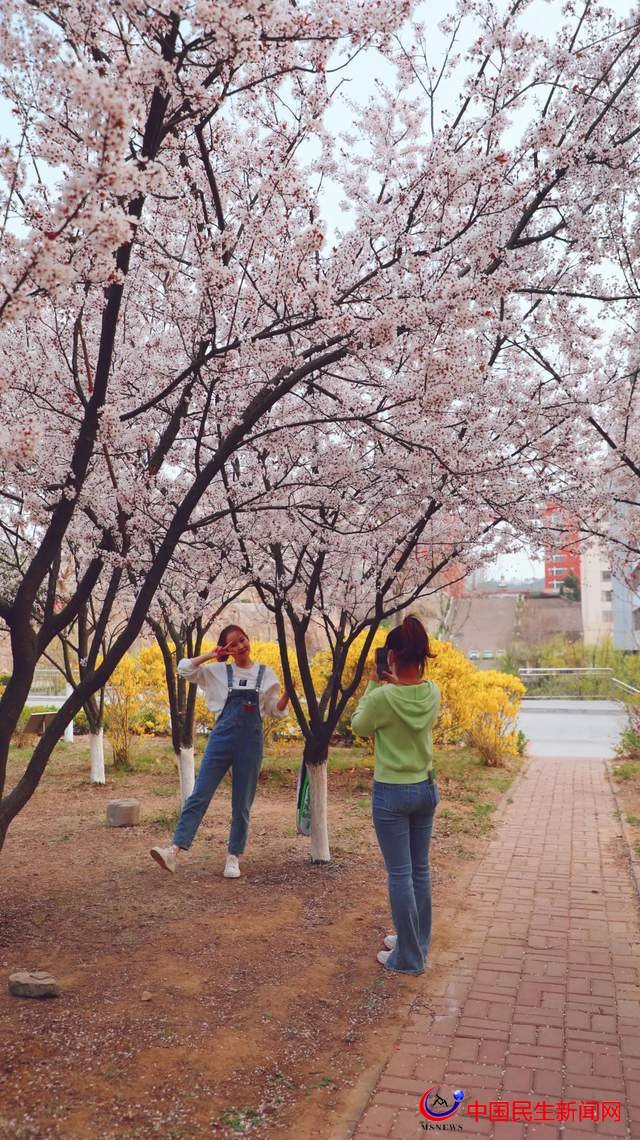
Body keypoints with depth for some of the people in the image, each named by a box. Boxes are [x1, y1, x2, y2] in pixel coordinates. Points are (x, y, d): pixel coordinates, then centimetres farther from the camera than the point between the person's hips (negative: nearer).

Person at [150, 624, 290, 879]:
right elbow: (184, 669, 0)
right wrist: (212, 655, -3)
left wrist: (288, 693, -7)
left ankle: (233, 857, 16)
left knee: (242, 803, 5)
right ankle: (175, 850, -11)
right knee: (200, 795, -7)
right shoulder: (218, 671, 5)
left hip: (251, 740, 0)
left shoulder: (266, 674, 7)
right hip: (222, 736, 0)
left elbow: (275, 710, 10)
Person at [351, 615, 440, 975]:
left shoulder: (382, 697, -21)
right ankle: (417, 944, 32)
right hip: (426, 788, 6)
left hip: (392, 793, -6)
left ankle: (408, 958, 16)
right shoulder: (433, 693, -5)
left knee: (400, 874, 5)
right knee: (421, 870, 17)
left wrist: (374, 684, 2)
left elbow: (360, 726, -1)